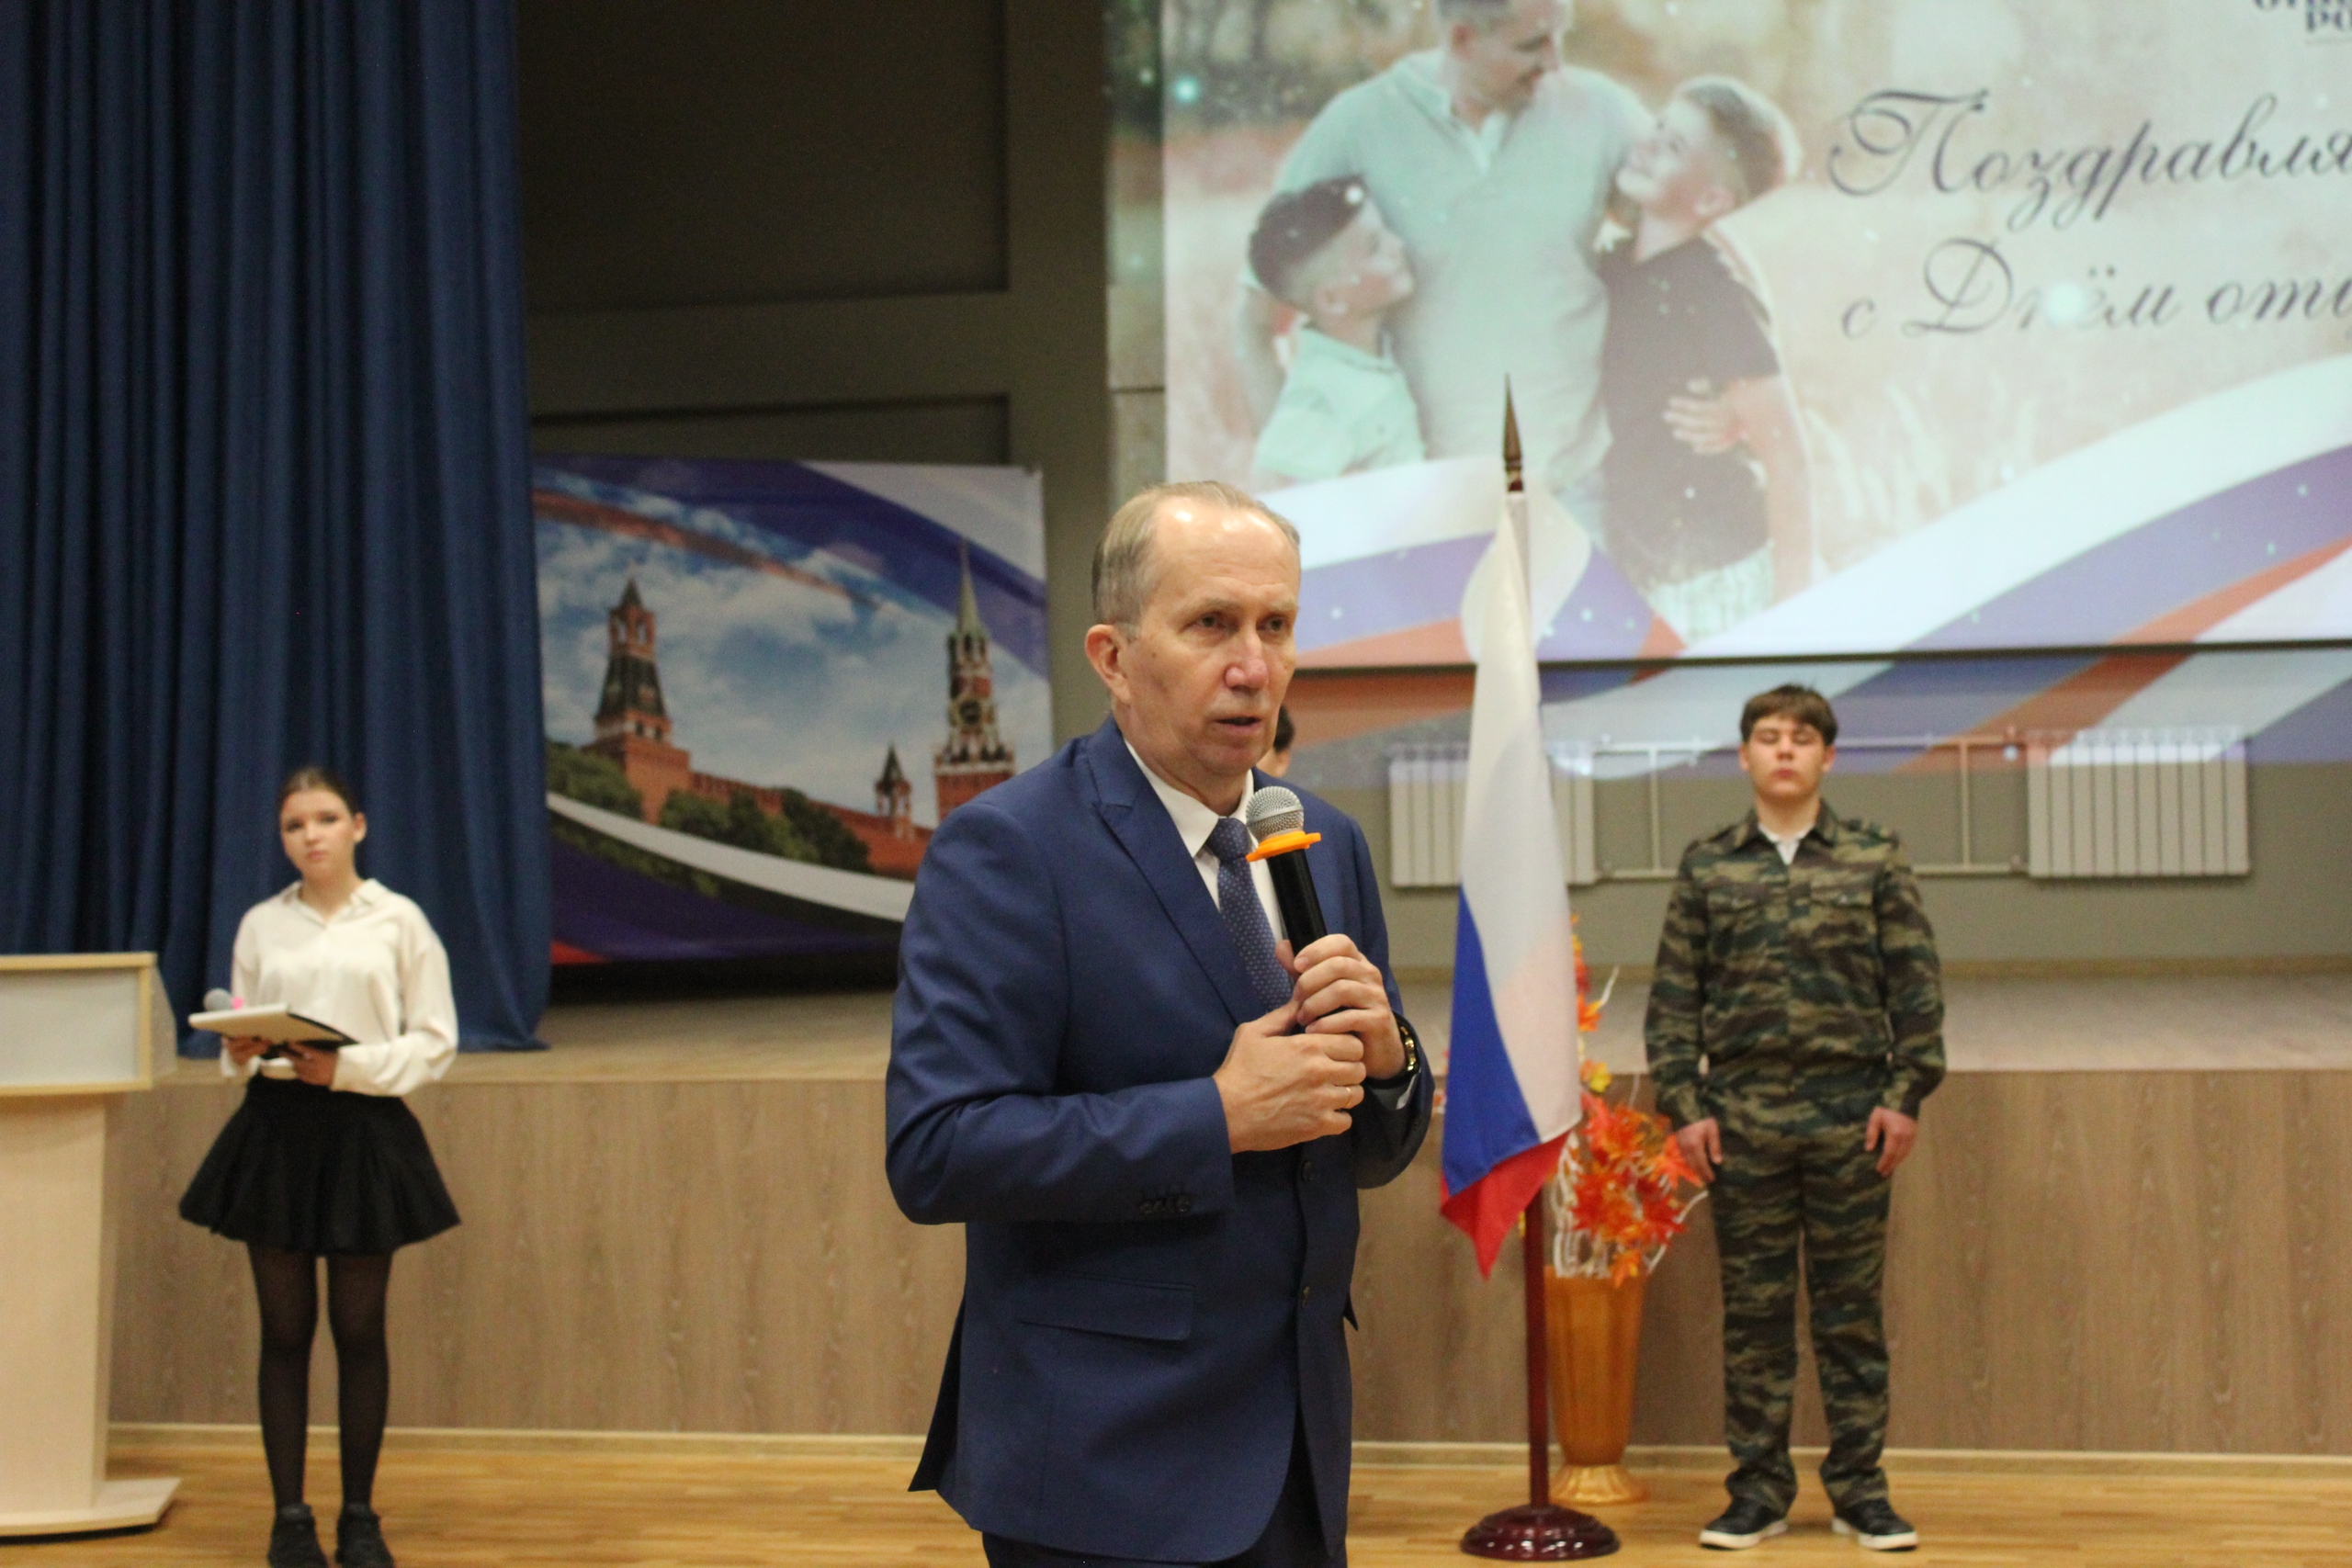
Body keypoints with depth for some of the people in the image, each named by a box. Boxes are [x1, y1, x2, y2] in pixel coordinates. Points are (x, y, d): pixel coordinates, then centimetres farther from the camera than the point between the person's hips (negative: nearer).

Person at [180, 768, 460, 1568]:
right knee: (285, 1331, 5)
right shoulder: (261, 924, 7)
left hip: (364, 1128, -2)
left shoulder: (400, 922, 0)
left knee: (359, 1330, 5)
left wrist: (350, 1067, -15)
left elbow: (434, 1042, -2)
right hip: (274, 1128, 2)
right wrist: (238, 1054, -10)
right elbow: (238, 1032, 13)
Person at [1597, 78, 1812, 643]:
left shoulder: (1713, 293, -18)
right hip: (1642, 572, 7)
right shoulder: (1614, 267, 3)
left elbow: (1787, 459, -17)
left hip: (1717, 583, -7)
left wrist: (1791, 613, -15)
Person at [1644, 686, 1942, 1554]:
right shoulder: (1706, 866, 6)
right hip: (1741, 1118, 1)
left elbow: (1916, 985, 4)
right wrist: (1683, 1105, -2)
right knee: (1752, 1309, 6)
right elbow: (1673, 996, 6)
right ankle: (1758, 1488, 16)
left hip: (1852, 1118, 0)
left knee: (1851, 1309, 6)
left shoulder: (1874, 858, 5)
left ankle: (1860, 1487, 17)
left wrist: (1907, 1094, -3)